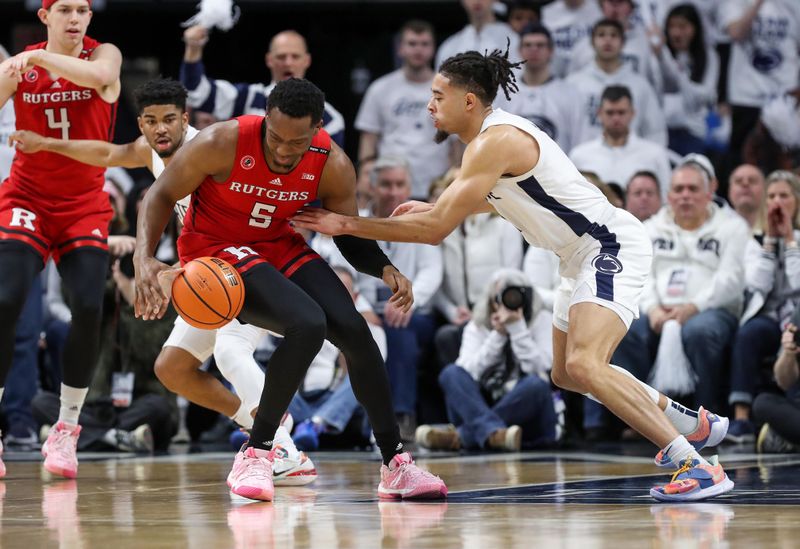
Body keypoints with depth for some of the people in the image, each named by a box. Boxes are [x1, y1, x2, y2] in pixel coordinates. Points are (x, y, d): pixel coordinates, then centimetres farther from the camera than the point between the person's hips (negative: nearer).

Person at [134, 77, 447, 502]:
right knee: (308, 324, -29)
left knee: (354, 330, -13)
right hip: (216, 250, -5)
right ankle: (255, 455, -16)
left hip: (280, 246, 5)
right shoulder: (221, 144, -25)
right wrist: (144, 259, -28)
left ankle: (395, 466, 1)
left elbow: (350, 236, 2)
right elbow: (162, 195, -12)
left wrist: (385, 270, -19)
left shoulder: (333, 166, -13)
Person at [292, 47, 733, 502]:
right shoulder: (496, 134, 9)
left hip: (613, 246, -11)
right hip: (587, 256, 11)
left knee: (583, 366, -27)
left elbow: (435, 230, -25)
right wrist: (437, 208, 22)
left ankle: (696, 466, -28)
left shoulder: (494, 142, -22)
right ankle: (694, 423, 35)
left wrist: (346, 224, -20)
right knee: (567, 374, 22)